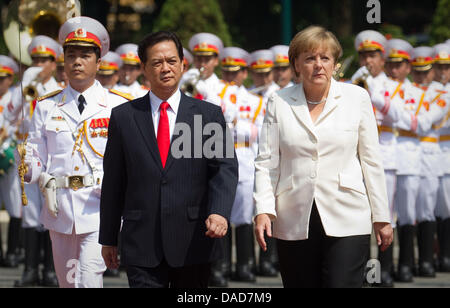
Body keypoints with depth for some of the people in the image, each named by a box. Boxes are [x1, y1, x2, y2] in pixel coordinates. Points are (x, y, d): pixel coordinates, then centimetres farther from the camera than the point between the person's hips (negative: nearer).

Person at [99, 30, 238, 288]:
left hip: (194, 241, 0)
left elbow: (225, 168, -4)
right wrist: (108, 238, 8)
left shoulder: (209, 115, 6)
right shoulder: (123, 117, 7)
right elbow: (113, 182, 9)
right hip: (142, 246, 0)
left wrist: (220, 212, -23)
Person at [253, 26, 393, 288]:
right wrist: (263, 210, -9)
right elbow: (266, 162, 5)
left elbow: (372, 160, 6)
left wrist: (381, 217, 4)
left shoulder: (356, 97, 5)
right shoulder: (279, 103, 6)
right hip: (294, 224, 2)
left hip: (346, 222, -1)